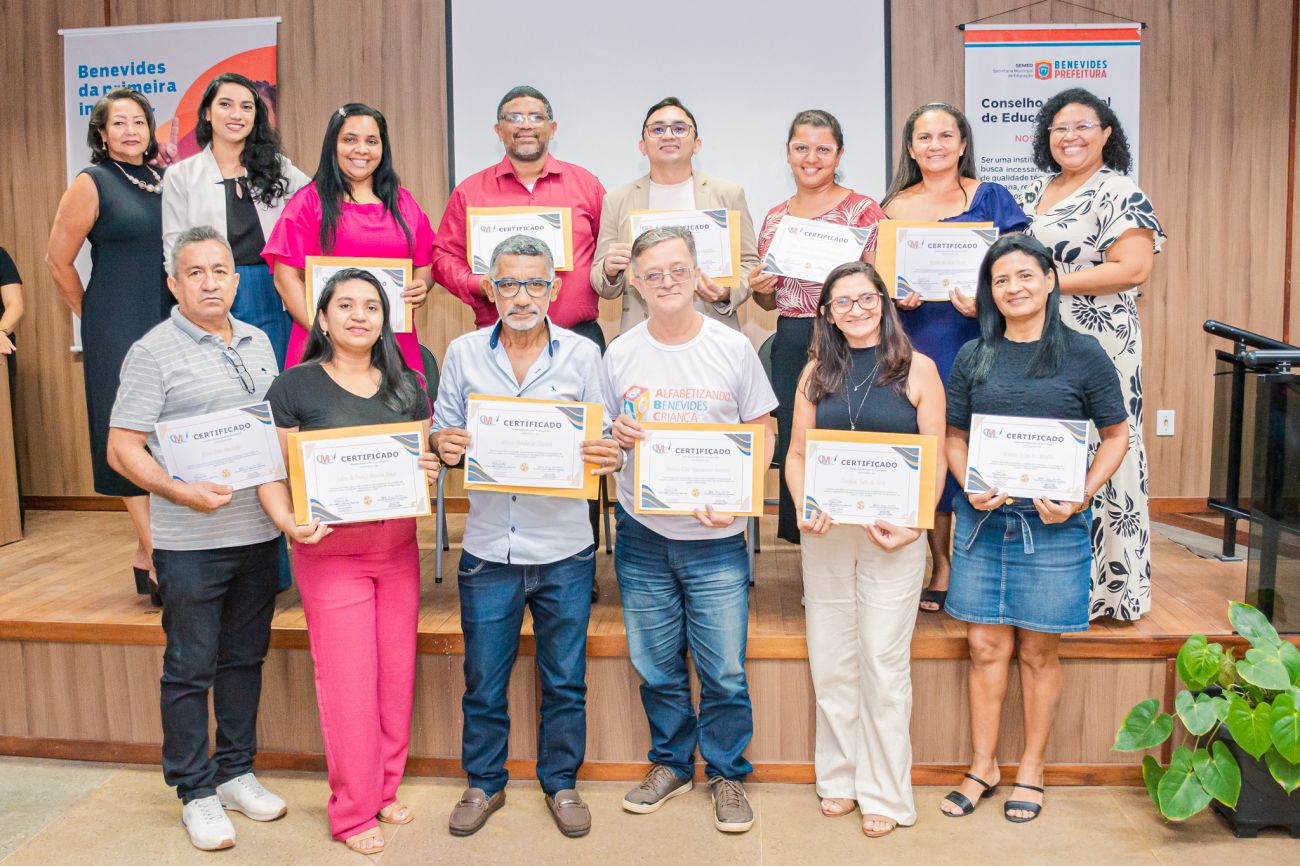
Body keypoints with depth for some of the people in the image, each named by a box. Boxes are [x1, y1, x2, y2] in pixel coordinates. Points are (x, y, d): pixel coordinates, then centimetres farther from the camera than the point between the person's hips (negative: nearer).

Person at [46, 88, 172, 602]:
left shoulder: (165, 182, 12)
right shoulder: (92, 184, -2)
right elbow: (57, 259, -1)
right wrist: (92, 316, 4)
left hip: (168, 324, 5)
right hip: (117, 332, -5)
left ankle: (148, 551, 19)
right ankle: (155, 560, 2)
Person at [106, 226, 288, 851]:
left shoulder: (258, 343, 11)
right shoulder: (154, 352, -7)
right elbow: (122, 449, -10)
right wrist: (182, 492, -24)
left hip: (259, 532, 6)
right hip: (191, 541, -5)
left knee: (244, 658, 15)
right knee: (190, 670, 5)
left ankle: (236, 773, 30)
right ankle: (196, 793, 19)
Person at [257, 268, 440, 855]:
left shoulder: (406, 385, 9)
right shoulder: (294, 386, -3)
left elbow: (433, 450, 13)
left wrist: (433, 468, -10)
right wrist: (288, 521, -23)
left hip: (399, 548, 4)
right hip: (330, 552, -4)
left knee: (396, 676, 10)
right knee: (348, 685, 0)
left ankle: (386, 791, 29)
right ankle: (353, 812, 17)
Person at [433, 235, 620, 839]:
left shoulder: (582, 354, -1)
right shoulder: (463, 354, 2)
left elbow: (603, 443, 1)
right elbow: (445, 437, 7)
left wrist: (608, 457, -21)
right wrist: (444, 447, -16)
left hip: (563, 549, 0)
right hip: (488, 549, 1)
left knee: (564, 678, 12)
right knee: (483, 680, 12)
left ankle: (561, 782, 33)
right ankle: (484, 782, 33)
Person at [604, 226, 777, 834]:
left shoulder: (734, 348, -2)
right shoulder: (619, 353, 3)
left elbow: (762, 431, 2)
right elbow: (603, 432, 12)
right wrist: (616, 435, -12)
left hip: (716, 538, -2)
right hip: (642, 537, 2)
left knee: (724, 671, 2)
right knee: (657, 666, 12)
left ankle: (727, 774, 24)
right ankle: (671, 763, 33)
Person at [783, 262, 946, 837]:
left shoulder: (917, 369, 0)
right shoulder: (817, 372, 8)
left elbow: (935, 460, -2)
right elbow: (797, 453, 8)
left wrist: (913, 526, -14)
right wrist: (803, 508, -10)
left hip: (893, 533, -3)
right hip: (826, 531, 3)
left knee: (884, 661, 1)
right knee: (830, 659, 9)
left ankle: (885, 792, 16)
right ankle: (840, 776, 26)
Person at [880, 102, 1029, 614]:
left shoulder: (990, 198, 6)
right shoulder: (894, 207, 12)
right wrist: (896, 297, -9)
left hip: (978, 337, -2)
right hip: (917, 342, 2)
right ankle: (942, 567, 14)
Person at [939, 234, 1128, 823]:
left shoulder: (1082, 355, -1)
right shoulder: (974, 358, 6)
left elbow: (1116, 435, 4)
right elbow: (954, 437, 11)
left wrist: (1082, 495, -10)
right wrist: (971, 486, -8)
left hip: (1052, 525, -2)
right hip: (981, 519, 2)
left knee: (1038, 651, 9)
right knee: (985, 645, 8)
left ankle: (1031, 770, 26)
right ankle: (983, 766, 23)